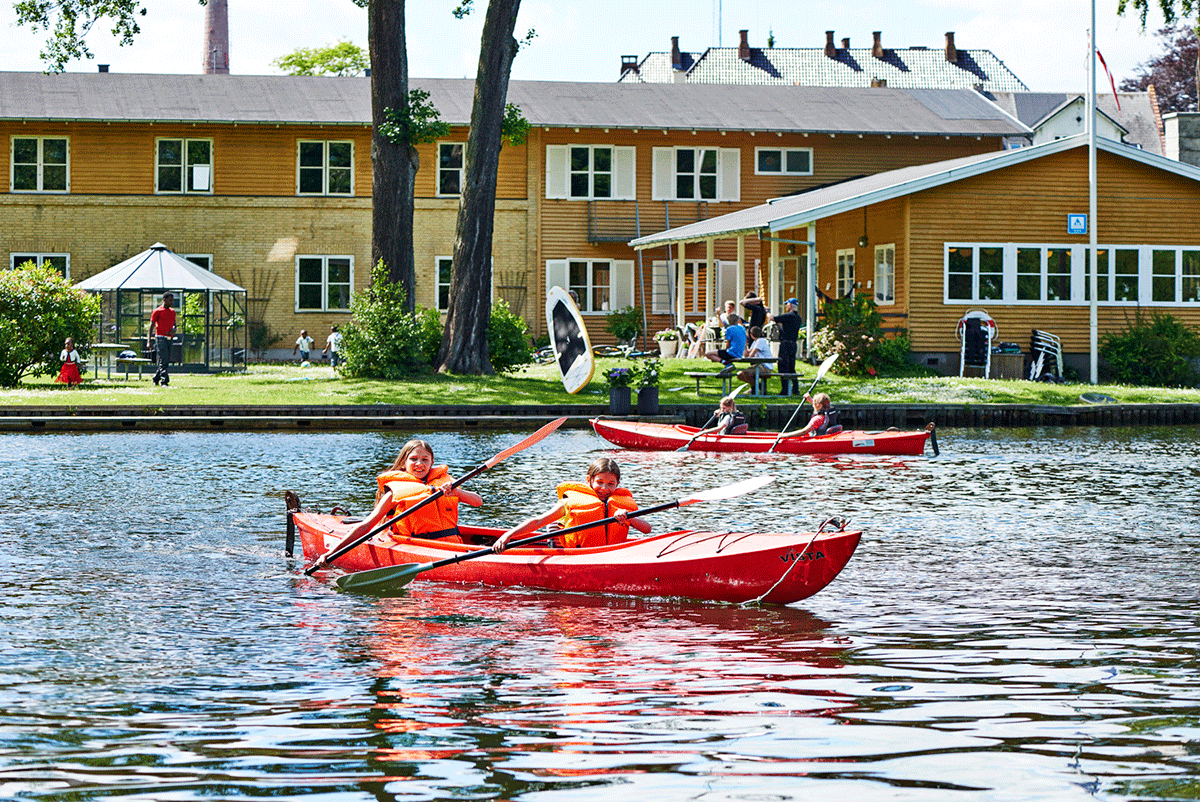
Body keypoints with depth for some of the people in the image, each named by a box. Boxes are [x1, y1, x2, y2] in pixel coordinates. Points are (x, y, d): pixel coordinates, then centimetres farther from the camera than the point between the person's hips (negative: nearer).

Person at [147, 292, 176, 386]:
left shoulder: (172, 312, 16)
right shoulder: (157, 312, -3)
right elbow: (151, 327, -4)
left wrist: (173, 330, -2)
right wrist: (148, 342, -13)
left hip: (169, 339, 7)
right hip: (160, 338, -7)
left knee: (166, 361, 9)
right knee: (163, 361, -14)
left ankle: (156, 379, 25)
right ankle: (164, 381, -18)